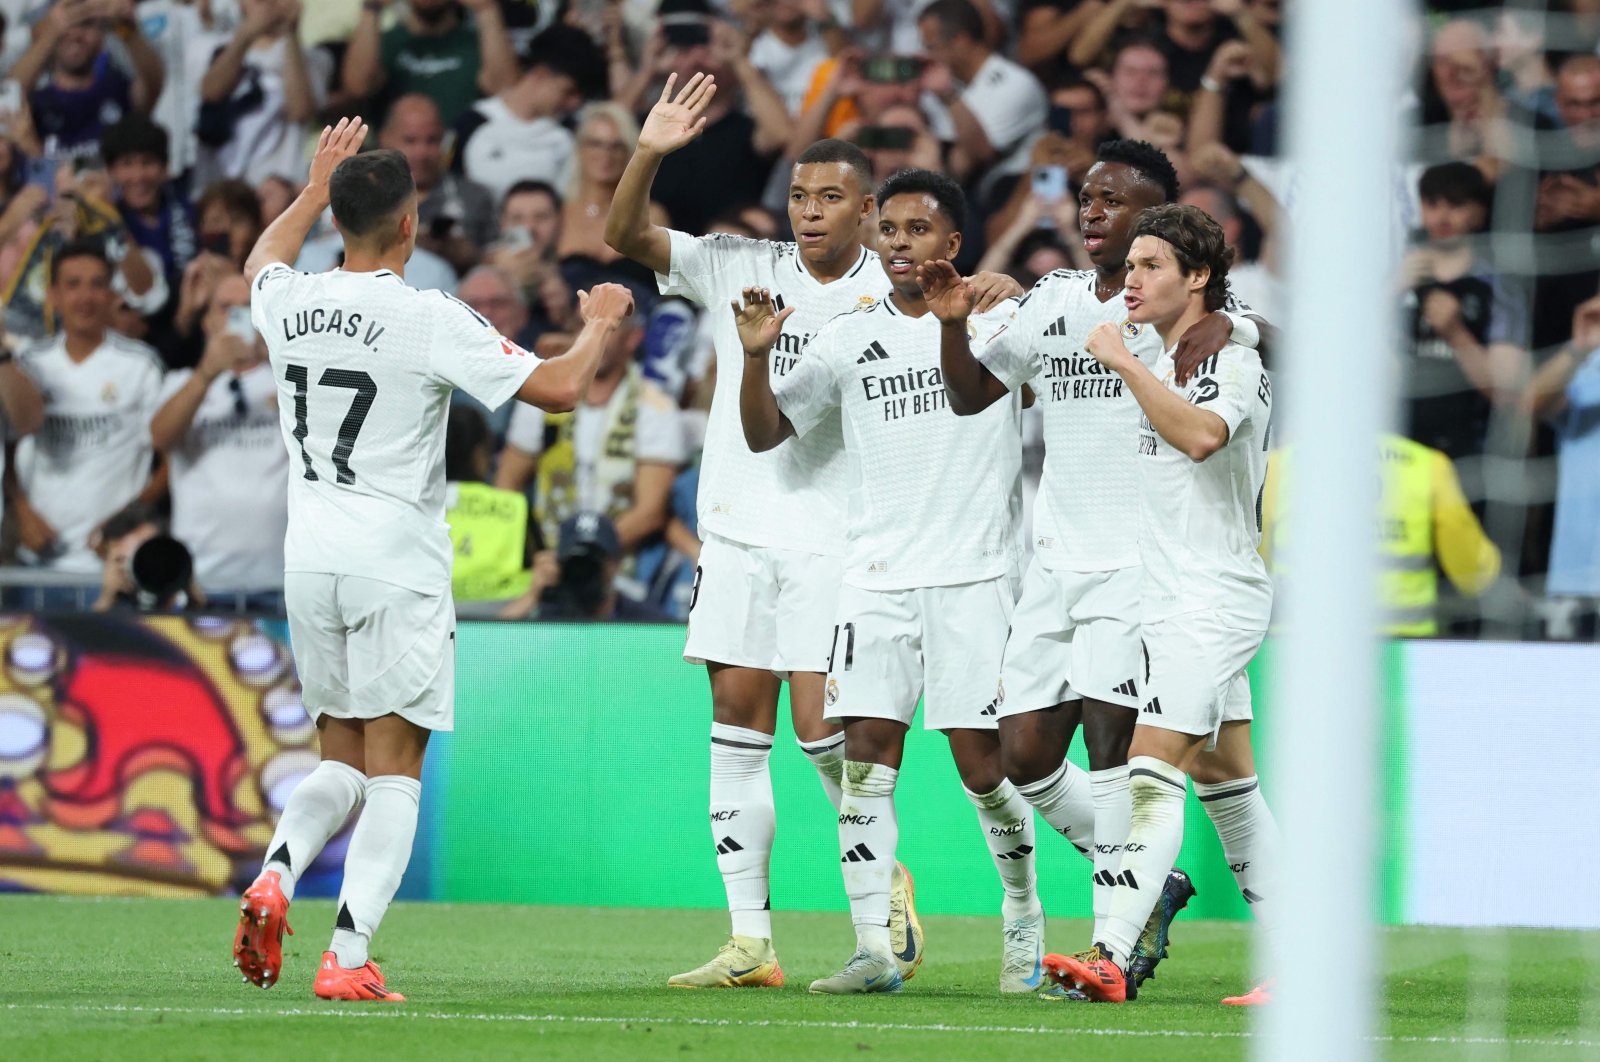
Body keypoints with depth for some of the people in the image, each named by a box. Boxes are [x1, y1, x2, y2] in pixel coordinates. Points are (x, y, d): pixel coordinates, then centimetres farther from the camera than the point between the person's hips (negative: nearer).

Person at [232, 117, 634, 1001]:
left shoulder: (289, 304, 3)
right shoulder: (430, 321, -13)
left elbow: (262, 262, 30)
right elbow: (556, 388, -10)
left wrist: (316, 188, 43)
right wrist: (597, 327, 9)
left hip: (310, 562, 5)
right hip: (397, 563, -5)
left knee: (342, 760, 17)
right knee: (393, 771, -1)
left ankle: (275, 874, -9)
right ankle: (348, 957, -11)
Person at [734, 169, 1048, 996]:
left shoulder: (1002, 325, 3)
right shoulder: (848, 338, 10)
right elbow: (764, 434, 13)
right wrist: (756, 356, -6)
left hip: (975, 573, -2)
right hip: (875, 576, 2)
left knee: (982, 762, -3)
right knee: (868, 750, -8)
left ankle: (1024, 915, 21)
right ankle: (873, 948, -9)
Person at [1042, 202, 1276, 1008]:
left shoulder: (1233, 361, -13)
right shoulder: (1165, 358, 15)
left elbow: (1200, 434, -35)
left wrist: (1124, 362, -29)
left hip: (1210, 601, -10)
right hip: (1173, 601, 10)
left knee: (1154, 773, -18)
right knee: (1225, 782, 10)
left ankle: (1110, 956, -26)